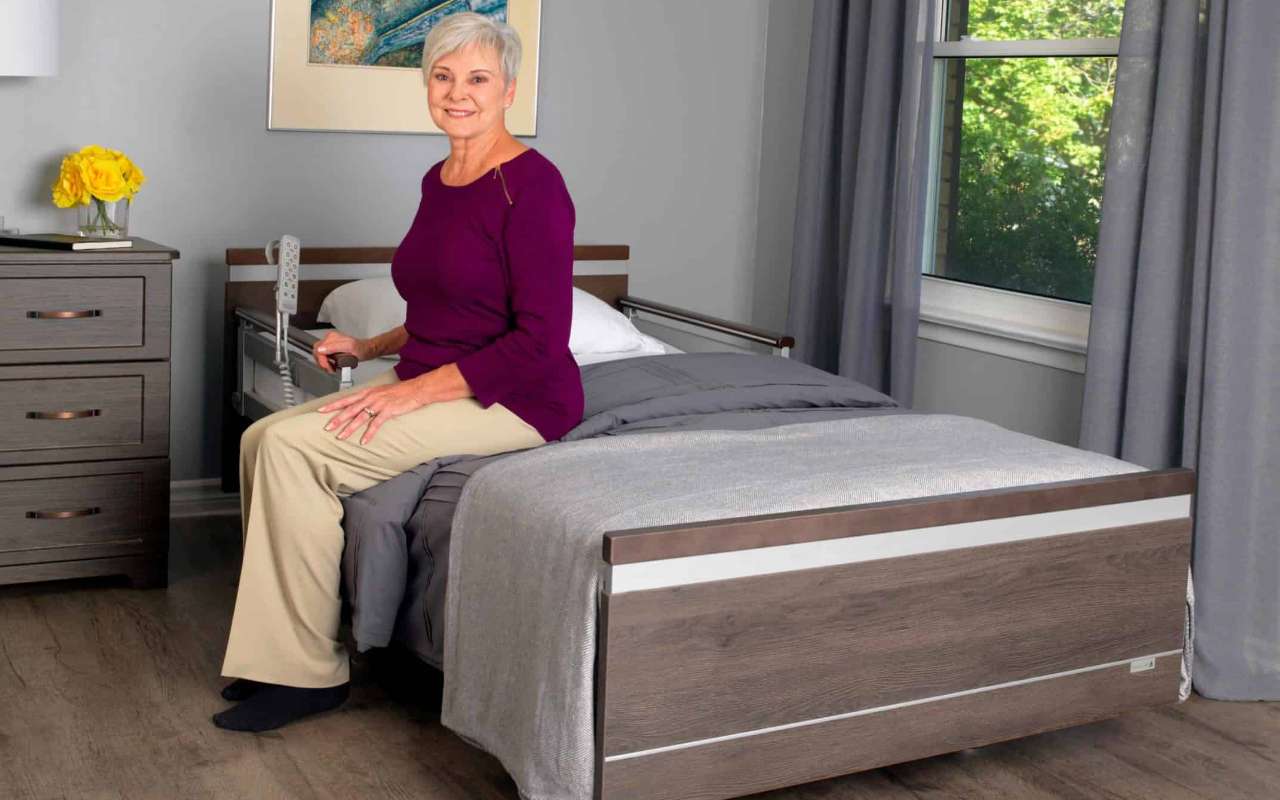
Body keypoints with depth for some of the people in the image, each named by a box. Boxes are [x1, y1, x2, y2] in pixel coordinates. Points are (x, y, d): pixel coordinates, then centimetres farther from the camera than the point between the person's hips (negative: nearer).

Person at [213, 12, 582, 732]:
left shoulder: (531, 184, -15)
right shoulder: (438, 182, 11)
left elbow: (541, 341, -21)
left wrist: (416, 391, -21)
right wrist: (371, 347, 8)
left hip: (514, 400, -9)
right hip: (431, 385, 9)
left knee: (295, 446, -20)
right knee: (263, 437, -6)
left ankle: (307, 671, -9)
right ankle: (278, 648, 2)